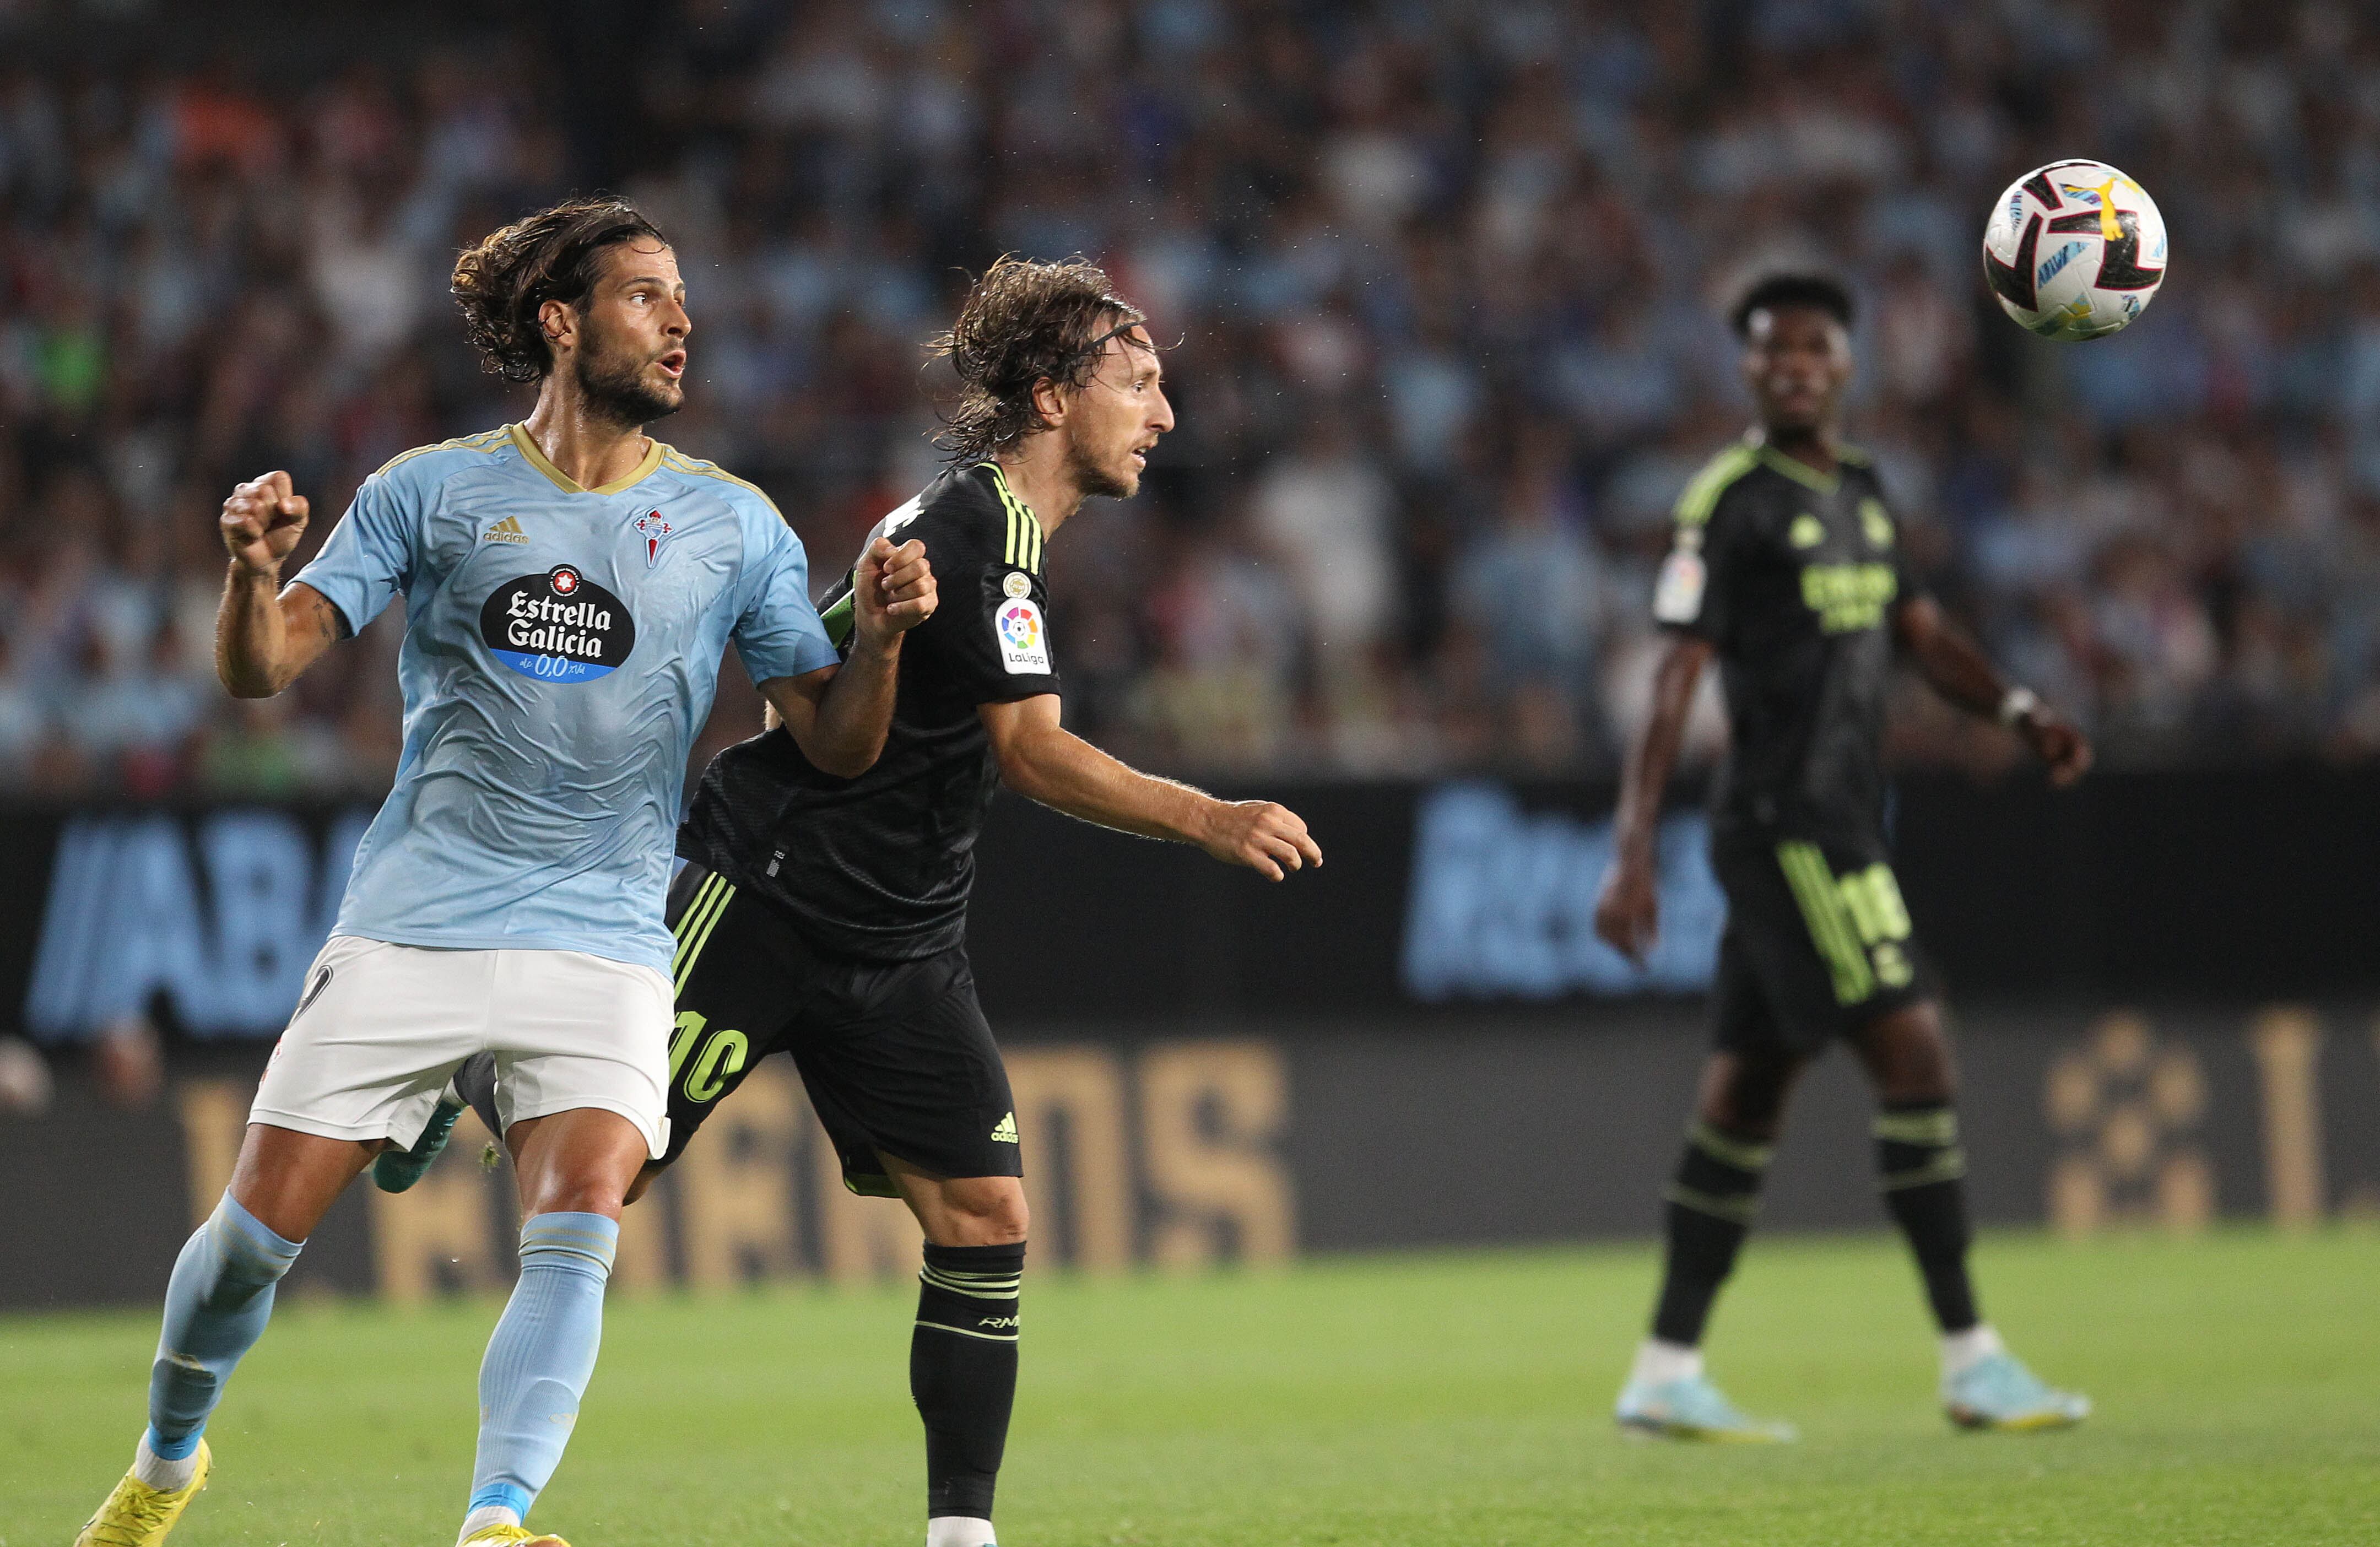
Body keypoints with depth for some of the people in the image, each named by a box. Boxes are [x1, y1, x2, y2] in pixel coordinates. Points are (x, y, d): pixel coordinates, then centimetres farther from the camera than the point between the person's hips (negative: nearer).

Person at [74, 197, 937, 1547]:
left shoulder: (733, 524, 7)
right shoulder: (436, 491, 4)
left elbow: (838, 745, 6)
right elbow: (261, 670, -2)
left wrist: (880, 638, -14)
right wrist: (255, 569, -23)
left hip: (604, 947, 1)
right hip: (411, 927, 0)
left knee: (578, 1231, -22)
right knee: (260, 1227, 0)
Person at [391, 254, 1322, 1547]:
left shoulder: (998, 524, 12)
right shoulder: (975, 528, -19)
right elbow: (1032, 753, -27)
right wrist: (1208, 821, -33)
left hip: (896, 946, 9)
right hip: (763, 896, -9)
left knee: (986, 1217, -5)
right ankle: (476, 1076, 29)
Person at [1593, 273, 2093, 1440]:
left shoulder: (1860, 492, 16)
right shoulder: (1731, 499, -9)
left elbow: (1919, 632, 18)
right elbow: (1676, 675, -13)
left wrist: (2018, 711, 0)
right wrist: (1632, 852, -17)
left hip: (1839, 829, 8)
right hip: (1784, 827, -8)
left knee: (1748, 1091, 10)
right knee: (1914, 1054, -13)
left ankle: (1665, 1374, 14)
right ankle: (1970, 1362, -10)